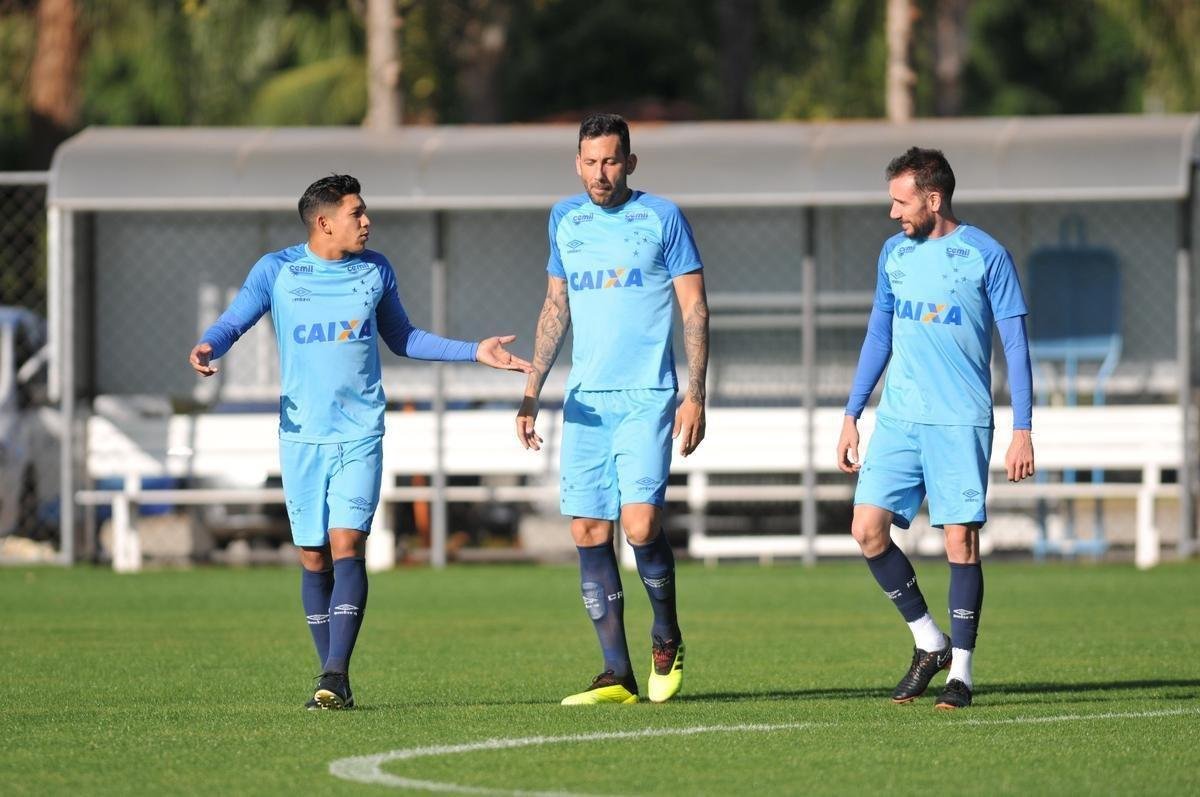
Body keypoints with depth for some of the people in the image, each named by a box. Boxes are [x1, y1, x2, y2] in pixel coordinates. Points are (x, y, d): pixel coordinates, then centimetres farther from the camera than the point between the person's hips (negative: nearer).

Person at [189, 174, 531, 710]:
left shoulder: (375, 270, 9)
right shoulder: (276, 271, 1)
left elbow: (402, 338, 21)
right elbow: (232, 324, 3)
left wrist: (474, 352, 15)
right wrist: (207, 348, -21)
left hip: (360, 434, 0)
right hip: (301, 437, 0)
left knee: (347, 545, -14)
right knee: (314, 559, 2)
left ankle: (336, 677, -19)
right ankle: (331, 674, 13)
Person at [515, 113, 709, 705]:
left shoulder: (663, 218, -1)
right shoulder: (565, 220, 12)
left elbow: (695, 309, 0)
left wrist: (696, 395, -8)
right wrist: (530, 393, 14)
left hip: (647, 397, -5)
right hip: (585, 400, 5)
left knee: (640, 523, -17)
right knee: (588, 532, -1)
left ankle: (667, 641, 8)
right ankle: (618, 675, 4)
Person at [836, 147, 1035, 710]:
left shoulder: (986, 256, -5)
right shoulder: (894, 253, 11)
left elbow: (1016, 346, -4)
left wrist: (1022, 430, -10)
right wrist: (851, 416, 15)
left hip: (961, 423, -5)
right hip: (897, 419, 5)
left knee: (960, 540, -6)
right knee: (868, 529, -6)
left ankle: (960, 672, 3)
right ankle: (930, 643, 10)